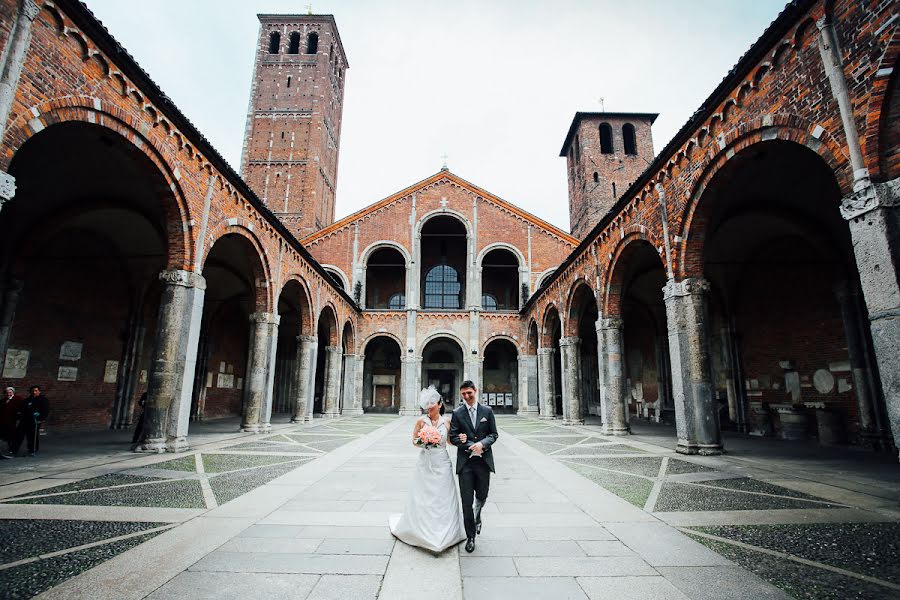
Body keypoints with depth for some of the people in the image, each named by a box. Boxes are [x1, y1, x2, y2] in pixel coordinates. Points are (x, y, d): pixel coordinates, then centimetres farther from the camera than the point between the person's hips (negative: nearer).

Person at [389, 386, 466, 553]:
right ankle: (421, 531, 31)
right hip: (425, 465, 0)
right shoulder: (421, 421, -6)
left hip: (442, 465, 0)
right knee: (422, 500, 8)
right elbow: (414, 439, 5)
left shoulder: (446, 421, -4)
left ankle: (444, 534, 25)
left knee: (443, 500, 6)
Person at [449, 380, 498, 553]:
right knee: (466, 501, 2)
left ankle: (477, 516, 48)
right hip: (465, 462, -1)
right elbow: (453, 437, -2)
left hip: (483, 460, 1)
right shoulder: (457, 413, -1)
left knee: (482, 496, 15)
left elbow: (494, 434, 4)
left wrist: (482, 443, -15)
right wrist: (472, 446, -13)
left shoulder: (487, 411, 2)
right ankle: (470, 536, 17)